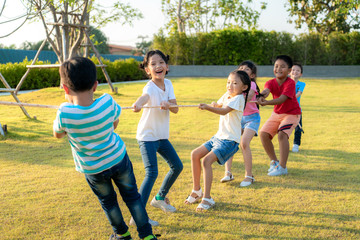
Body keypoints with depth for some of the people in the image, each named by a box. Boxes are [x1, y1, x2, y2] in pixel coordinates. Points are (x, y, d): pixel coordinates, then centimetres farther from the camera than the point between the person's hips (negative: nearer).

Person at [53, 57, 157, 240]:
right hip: (119, 158, 1)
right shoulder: (107, 102, -22)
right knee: (132, 196, 20)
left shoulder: (64, 113, -28)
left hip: (93, 169, -1)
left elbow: (57, 134, -5)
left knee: (108, 201, 24)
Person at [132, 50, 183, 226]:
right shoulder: (150, 88, -21)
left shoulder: (168, 84, 0)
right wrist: (138, 104, -69)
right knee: (152, 173, -18)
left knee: (177, 166, 15)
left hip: (162, 136, 8)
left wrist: (168, 104, -28)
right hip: (147, 136, -8)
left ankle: (159, 198, 34)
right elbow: (145, 96, -46)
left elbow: (176, 109, -5)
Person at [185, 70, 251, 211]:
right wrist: (215, 104, 3)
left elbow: (224, 111, -30)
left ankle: (207, 198, -17)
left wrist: (208, 108, -45)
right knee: (195, 154, 3)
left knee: (206, 160, -24)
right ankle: (196, 191, 16)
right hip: (218, 137, 9)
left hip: (230, 140, -9)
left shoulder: (238, 98, -14)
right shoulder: (227, 95, 11)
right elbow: (219, 105, 28)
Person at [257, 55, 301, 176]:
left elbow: (282, 99, -35)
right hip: (277, 113, 6)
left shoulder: (290, 83, -21)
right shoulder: (271, 82, -7)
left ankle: (282, 167, -17)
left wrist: (266, 102, -51)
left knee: (282, 134, -26)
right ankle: (274, 161, 13)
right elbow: (266, 90, -31)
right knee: (263, 134, -5)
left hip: (292, 113, -6)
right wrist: (261, 96, -57)